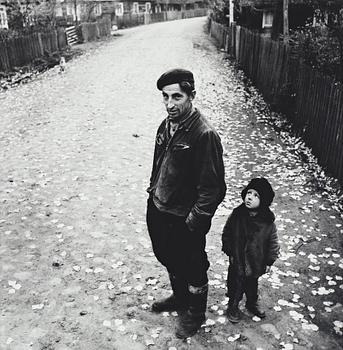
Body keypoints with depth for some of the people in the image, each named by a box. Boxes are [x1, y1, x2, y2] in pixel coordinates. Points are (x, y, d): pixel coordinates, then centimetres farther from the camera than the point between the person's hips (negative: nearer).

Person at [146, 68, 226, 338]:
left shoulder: (204, 134, -25)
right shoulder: (167, 125, 0)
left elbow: (213, 187, -23)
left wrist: (193, 222, -20)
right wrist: (153, 190, 13)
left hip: (185, 220, -7)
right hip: (158, 210, 8)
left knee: (193, 268, 16)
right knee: (169, 260, 27)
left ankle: (196, 313, 42)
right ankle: (179, 298, 54)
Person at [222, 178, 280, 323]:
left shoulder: (268, 222, -17)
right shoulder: (236, 215, -15)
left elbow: (273, 243, -5)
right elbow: (226, 234, -3)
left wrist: (269, 262, -1)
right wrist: (230, 252, -3)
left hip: (256, 263, 1)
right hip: (237, 261, -1)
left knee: (252, 285, 24)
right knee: (236, 285, 14)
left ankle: (252, 304, 50)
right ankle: (233, 306, 39)